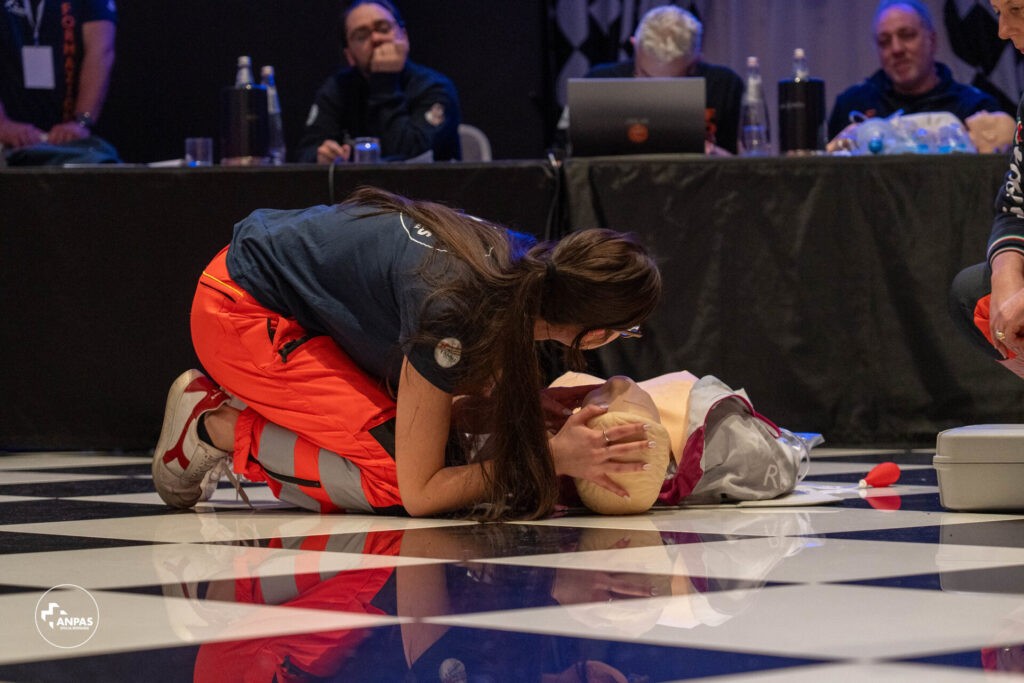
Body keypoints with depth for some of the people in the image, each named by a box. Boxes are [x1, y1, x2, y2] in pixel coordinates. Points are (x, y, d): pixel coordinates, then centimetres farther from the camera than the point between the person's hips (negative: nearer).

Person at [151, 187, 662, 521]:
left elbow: (452, 408, 4)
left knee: (441, 448, 1)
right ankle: (215, 428, -3)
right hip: (241, 313, -9)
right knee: (396, 476, -19)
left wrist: (524, 407, -16)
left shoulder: (532, 265, -12)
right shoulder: (451, 312, -35)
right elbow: (419, 494, -28)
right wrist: (552, 457, -29)